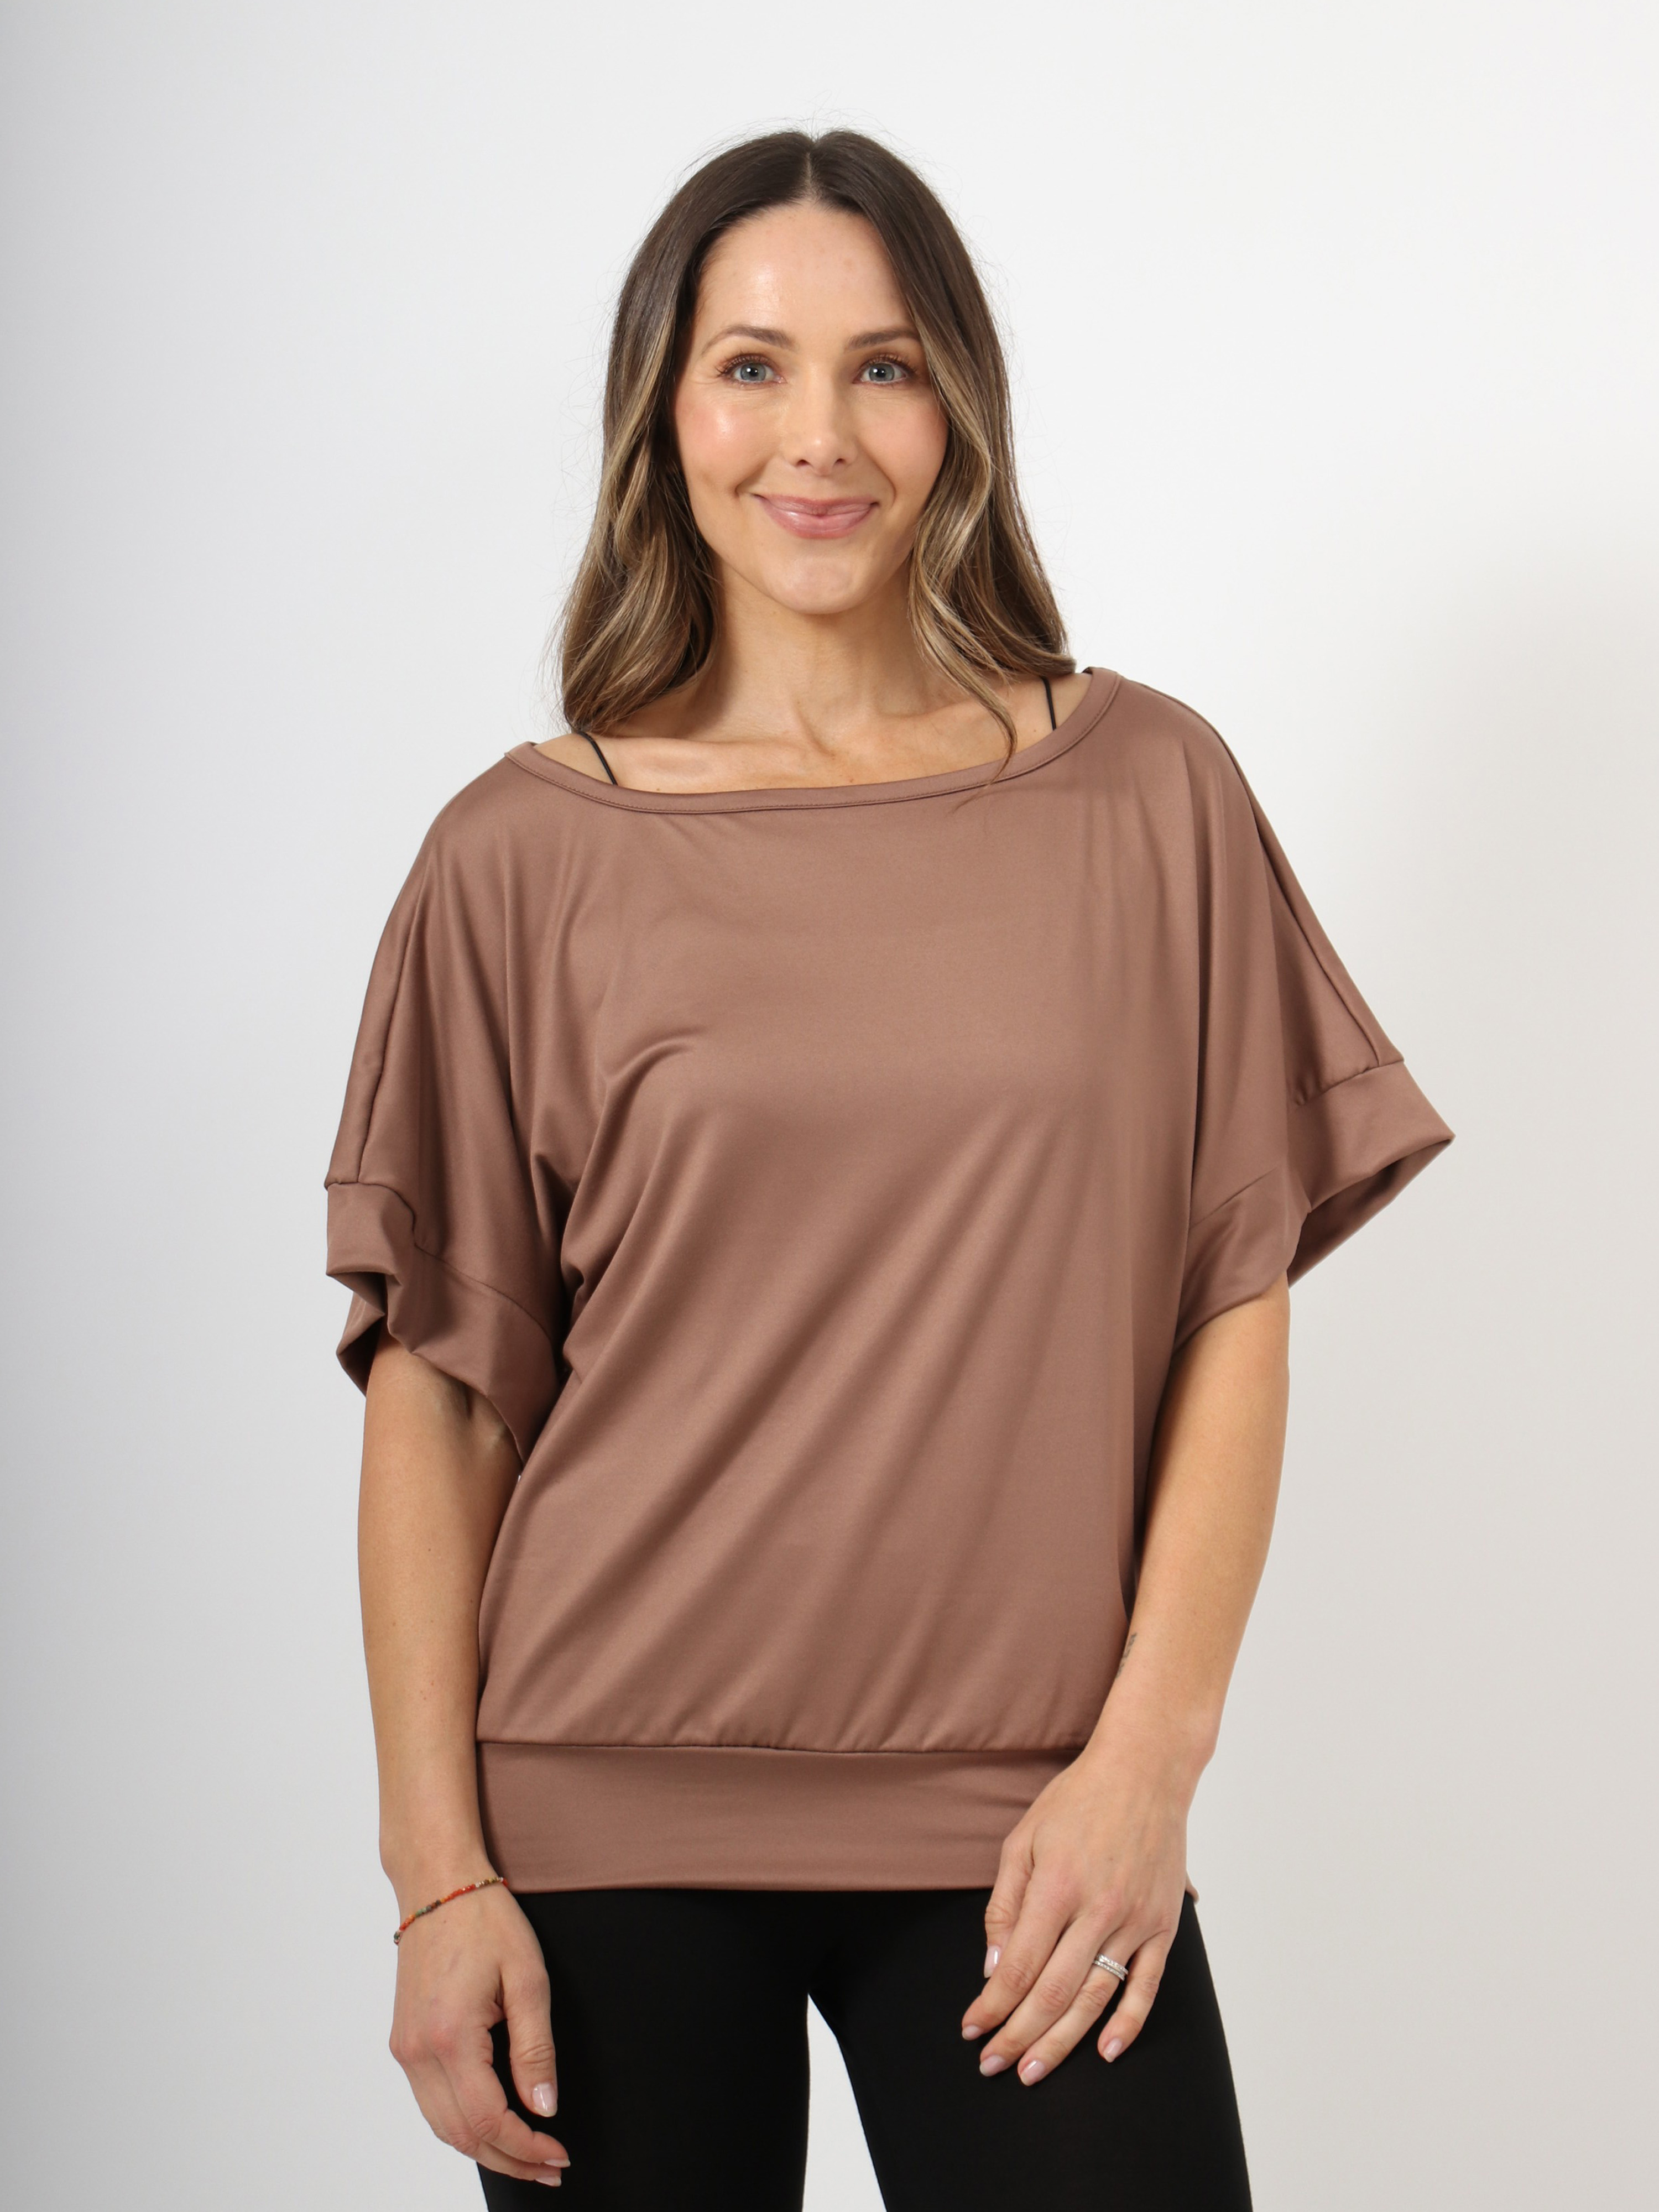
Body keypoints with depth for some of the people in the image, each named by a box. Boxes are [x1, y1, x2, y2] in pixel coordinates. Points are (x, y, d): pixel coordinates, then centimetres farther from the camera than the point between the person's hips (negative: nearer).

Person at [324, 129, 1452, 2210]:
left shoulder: (1150, 795, 2)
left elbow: (1237, 1309, 2)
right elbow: (435, 1387, -1)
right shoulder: (526, 855, 0)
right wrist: (439, 1876, -4)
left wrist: (1151, 1749, -6)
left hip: (1028, 1823, 1)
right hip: (610, 1829, 0)